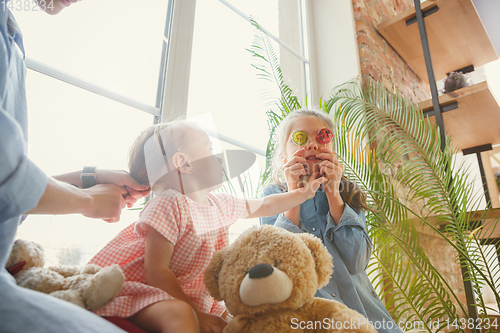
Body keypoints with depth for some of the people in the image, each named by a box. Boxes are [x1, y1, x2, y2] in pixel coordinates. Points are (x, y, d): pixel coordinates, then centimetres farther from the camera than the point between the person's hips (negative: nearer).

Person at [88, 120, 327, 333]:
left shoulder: (221, 204, 3)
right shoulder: (169, 205, -22)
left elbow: (264, 206, 18)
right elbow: (155, 270, -24)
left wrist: (304, 192, 20)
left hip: (187, 292, 8)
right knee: (179, 314, -37)